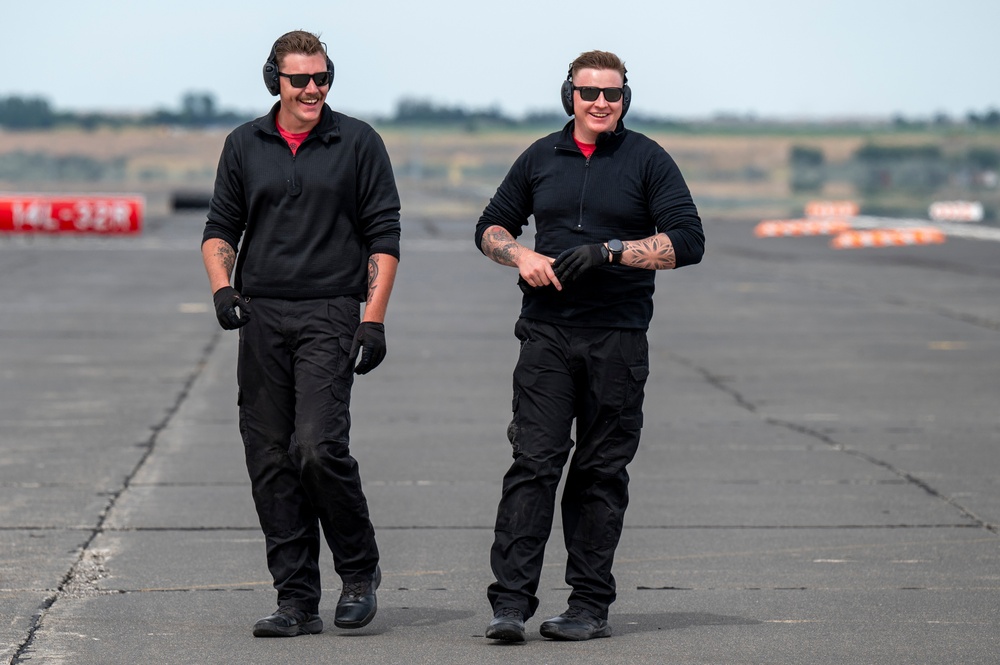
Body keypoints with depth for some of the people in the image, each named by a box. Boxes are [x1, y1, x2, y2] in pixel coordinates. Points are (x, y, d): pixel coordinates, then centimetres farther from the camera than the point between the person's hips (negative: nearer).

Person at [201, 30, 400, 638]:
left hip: (329, 314, -4)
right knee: (270, 462, 1)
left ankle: (360, 570, 5)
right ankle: (297, 602, 7)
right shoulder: (245, 145, 11)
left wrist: (375, 319, -6)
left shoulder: (358, 143, 3)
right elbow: (221, 227, 15)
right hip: (260, 316, 4)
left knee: (317, 446, -17)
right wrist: (223, 287, -3)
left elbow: (384, 235, 2)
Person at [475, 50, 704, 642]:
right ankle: (510, 603, -11)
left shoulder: (647, 160, 3)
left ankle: (591, 605, 10)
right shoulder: (541, 158, 12)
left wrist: (610, 251, -15)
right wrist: (521, 255, -1)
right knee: (533, 462, -8)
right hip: (547, 333, 1)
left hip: (618, 338, -1)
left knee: (601, 472, 3)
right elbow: (492, 227, 21)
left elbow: (688, 241, -5)